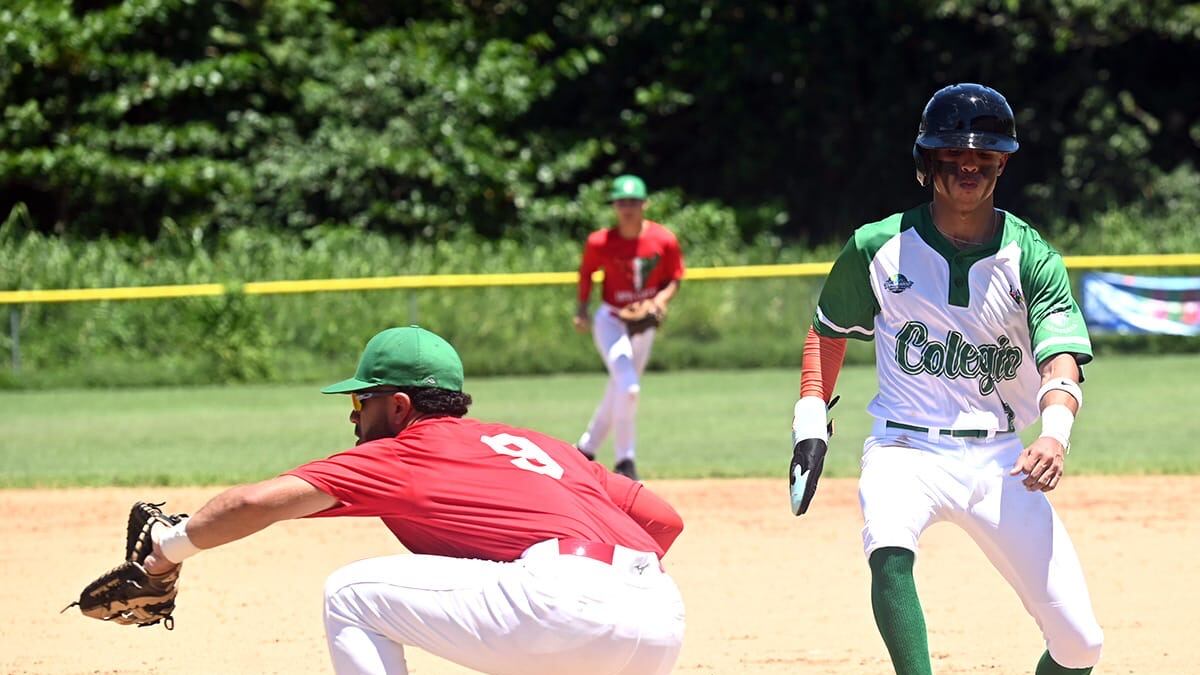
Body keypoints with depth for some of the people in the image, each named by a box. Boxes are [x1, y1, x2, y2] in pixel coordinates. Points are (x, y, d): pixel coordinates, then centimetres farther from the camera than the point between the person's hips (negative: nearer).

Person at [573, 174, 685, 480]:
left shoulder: (663, 240, -10)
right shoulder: (600, 243, -13)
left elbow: (674, 279, 1)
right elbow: (586, 272, 3)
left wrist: (662, 298, -19)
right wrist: (582, 309, -9)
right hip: (610, 320, -4)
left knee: (617, 394, 15)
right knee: (628, 387, -22)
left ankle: (586, 449, 35)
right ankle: (625, 461, -10)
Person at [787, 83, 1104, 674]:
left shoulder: (1031, 258, -3)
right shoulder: (879, 247, 0)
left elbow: (1061, 361, -17)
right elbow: (829, 329, 17)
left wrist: (1054, 432, -37)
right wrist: (810, 421, 5)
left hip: (998, 459, 1)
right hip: (905, 448, -1)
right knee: (889, 550, -36)